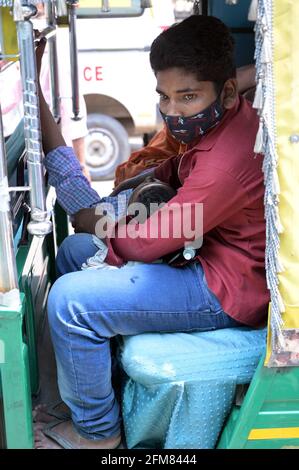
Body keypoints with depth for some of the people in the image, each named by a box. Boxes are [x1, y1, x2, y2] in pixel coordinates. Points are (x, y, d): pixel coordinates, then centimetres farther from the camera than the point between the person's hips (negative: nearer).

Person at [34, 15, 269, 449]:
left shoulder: (229, 160, -32)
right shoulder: (221, 120, -2)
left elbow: (143, 245, -24)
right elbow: (184, 166, 21)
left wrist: (92, 220, -6)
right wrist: (150, 178, 2)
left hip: (228, 291, -10)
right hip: (204, 249, 10)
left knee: (70, 300, -21)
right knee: (73, 251, 14)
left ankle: (96, 429, 4)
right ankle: (84, 374, 28)